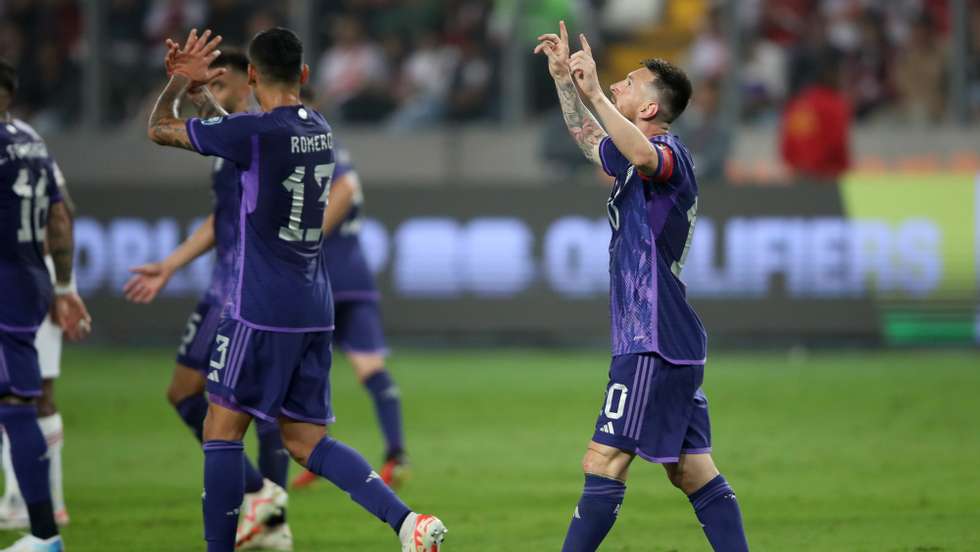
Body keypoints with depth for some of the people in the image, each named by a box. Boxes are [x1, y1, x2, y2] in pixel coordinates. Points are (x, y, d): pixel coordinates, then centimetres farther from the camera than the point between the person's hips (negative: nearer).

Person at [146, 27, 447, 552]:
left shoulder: (252, 131, -14)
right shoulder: (319, 130, 9)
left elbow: (159, 130, -2)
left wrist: (181, 80, 16)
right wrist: (195, 86, 38)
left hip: (260, 310, -7)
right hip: (314, 308, 7)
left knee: (222, 429, 3)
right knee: (304, 440, 9)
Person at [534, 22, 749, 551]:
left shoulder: (668, 154, -12)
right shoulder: (637, 158, 18)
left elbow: (644, 156, -38)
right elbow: (589, 138, 38)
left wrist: (594, 94, -39)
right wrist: (564, 78, 28)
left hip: (655, 344, -11)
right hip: (673, 343, 11)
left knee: (604, 463, -11)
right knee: (692, 472, 9)